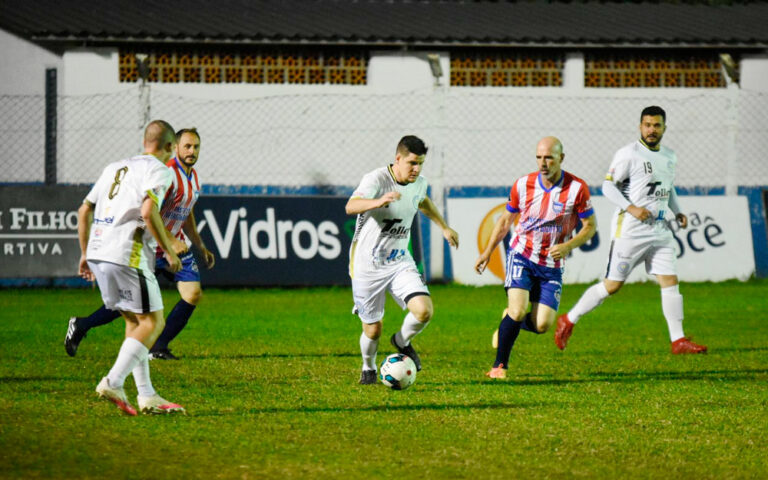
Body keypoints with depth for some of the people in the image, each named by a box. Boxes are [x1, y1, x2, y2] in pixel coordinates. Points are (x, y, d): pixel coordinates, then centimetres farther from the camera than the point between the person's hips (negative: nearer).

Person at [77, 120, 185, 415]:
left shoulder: (114, 168, 21)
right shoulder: (157, 170, -2)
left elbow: (84, 210, 21)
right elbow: (148, 212, -18)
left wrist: (85, 253, 28)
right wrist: (169, 252, -9)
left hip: (97, 251, 8)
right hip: (127, 255, -8)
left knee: (134, 321, 14)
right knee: (152, 322, -2)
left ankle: (147, 396, 10)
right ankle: (113, 383, -15)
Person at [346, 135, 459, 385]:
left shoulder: (419, 183, 1)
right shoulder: (376, 179, -20)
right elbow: (351, 206, -38)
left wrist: (444, 227, 31)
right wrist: (378, 202, -56)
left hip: (400, 262, 4)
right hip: (367, 267, -4)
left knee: (424, 311, -18)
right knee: (373, 330, 2)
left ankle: (402, 341, 15)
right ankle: (368, 368, 35)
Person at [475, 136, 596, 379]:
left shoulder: (577, 188, -11)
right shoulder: (523, 184, -6)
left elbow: (590, 226, -3)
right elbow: (506, 220, 10)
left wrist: (567, 246, -20)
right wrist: (487, 252, 10)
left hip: (552, 265, 1)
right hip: (521, 255, -1)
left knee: (542, 325, -6)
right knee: (518, 309, -20)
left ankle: (511, 321, 28)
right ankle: (499, 366, -2)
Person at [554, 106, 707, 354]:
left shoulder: (669, 157, 13)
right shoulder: (629, 154, -9)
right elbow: (608, 186, -10)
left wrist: (677, 212, 13)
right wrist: (631, 208, -20)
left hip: (660, 230, 6)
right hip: (630, 231, -6)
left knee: (670, 282, -2)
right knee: (612, 285, -3)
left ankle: (678, 340, 2)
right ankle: (568, 320, 12)